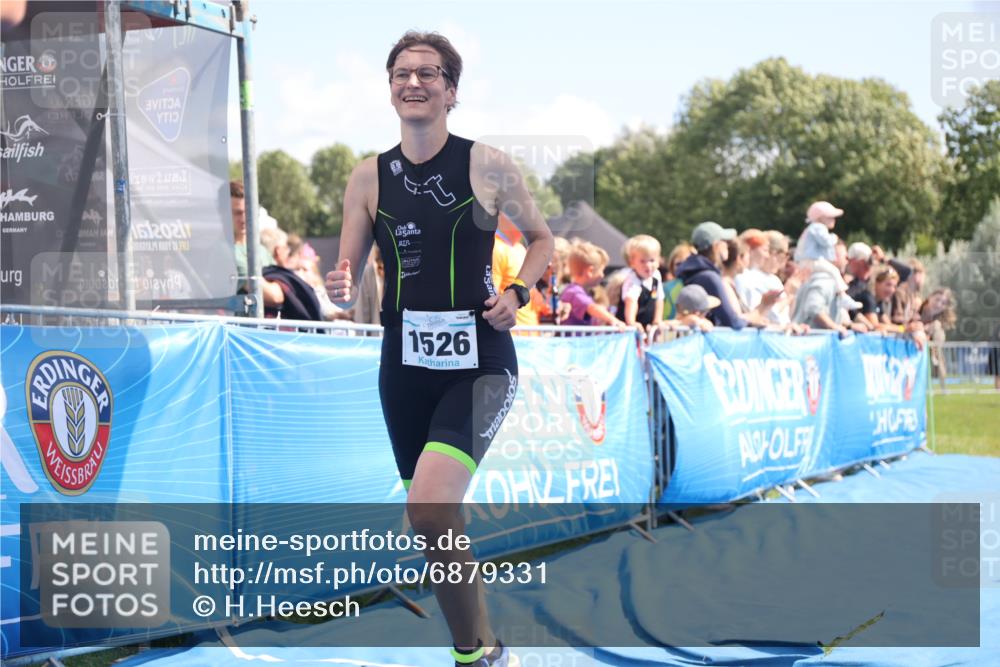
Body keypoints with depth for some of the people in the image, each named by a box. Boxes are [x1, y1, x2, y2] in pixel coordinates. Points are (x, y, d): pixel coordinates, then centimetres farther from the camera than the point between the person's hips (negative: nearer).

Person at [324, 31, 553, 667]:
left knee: (430, 509, -23)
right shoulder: (369, 177, 4)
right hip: (405, 364, 4)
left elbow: (542, 239, 10)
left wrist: (517, 293, -8)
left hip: (479, 362, -4)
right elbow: (350, 281, 6)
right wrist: (343, 291, -17)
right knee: (432, 524, 12)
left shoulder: (489, 166, -4)